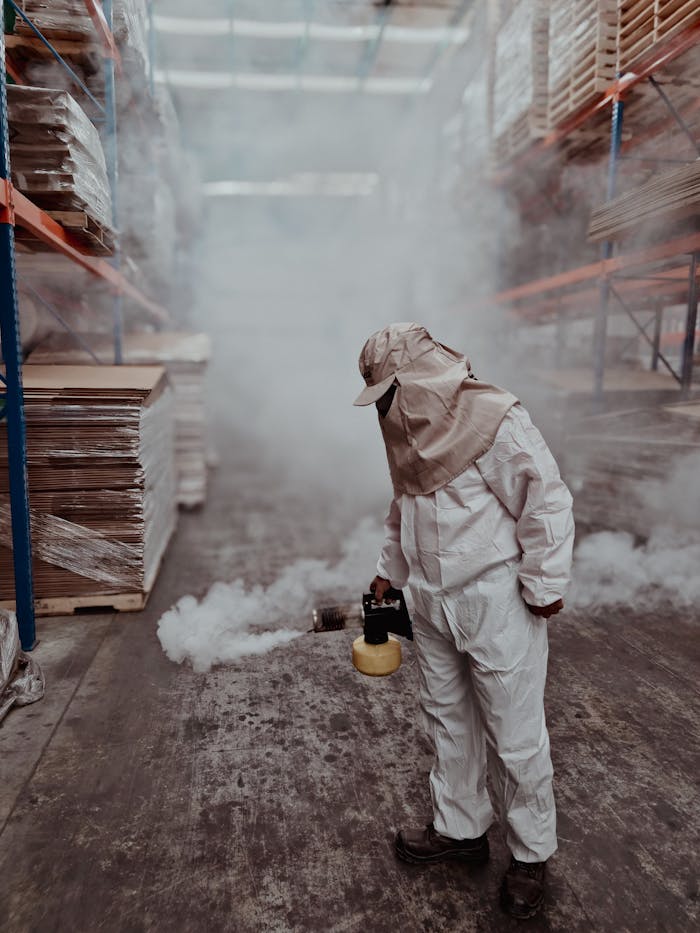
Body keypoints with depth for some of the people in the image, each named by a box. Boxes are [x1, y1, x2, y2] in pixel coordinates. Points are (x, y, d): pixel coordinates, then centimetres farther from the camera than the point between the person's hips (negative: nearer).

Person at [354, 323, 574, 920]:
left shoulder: (496, 418, -19)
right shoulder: (410, 431, 6)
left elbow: (547, 501, -16)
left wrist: (544, 585, -13)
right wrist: (390, 570, 20)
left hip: (498, 604, -7)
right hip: (433, 604, 7)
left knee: (516, 736, 7)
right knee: (448, 720, 19)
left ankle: (532, 854, 30)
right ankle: (460, 828, 40)